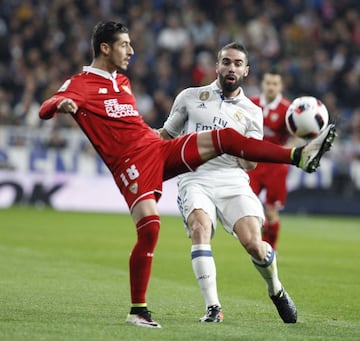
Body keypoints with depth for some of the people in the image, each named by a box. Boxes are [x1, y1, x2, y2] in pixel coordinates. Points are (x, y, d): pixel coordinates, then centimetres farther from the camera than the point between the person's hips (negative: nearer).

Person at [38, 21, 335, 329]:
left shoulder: (122, 82, 25)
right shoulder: (81, 84, -1)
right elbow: (45, 110, -16)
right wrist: (62, 105, -40)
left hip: (160, 149, 7)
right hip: (130, 163, -7)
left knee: (225, 137, -7)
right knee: (150, 227, -21)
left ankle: (300, 156, -10)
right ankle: (138, 311, -11)